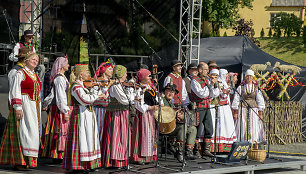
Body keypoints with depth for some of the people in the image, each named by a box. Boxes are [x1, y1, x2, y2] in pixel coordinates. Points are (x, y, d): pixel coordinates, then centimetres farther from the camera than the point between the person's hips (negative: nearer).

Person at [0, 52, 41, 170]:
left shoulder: (35, 76, 18)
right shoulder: (20, 74, -5)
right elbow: (15, 92, -11)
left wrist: (39, 109, 19)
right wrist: (18, 108, -20)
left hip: (34, 107, 8)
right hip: (23, 106, -8)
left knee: (33, 132, 7)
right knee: (23, 132, -12)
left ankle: (28, 160, 12)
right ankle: (19, 161, -10)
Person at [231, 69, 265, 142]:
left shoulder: (256, 88, 7)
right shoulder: (240, 87, 5)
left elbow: (260, 100, 6)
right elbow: (236, 100, 4)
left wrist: (260, 113, 0)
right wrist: (235, 112, -3)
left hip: (253, 110, 1)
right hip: (242, 110, -1)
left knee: (253, 129, -4)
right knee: (242, 128, -5)